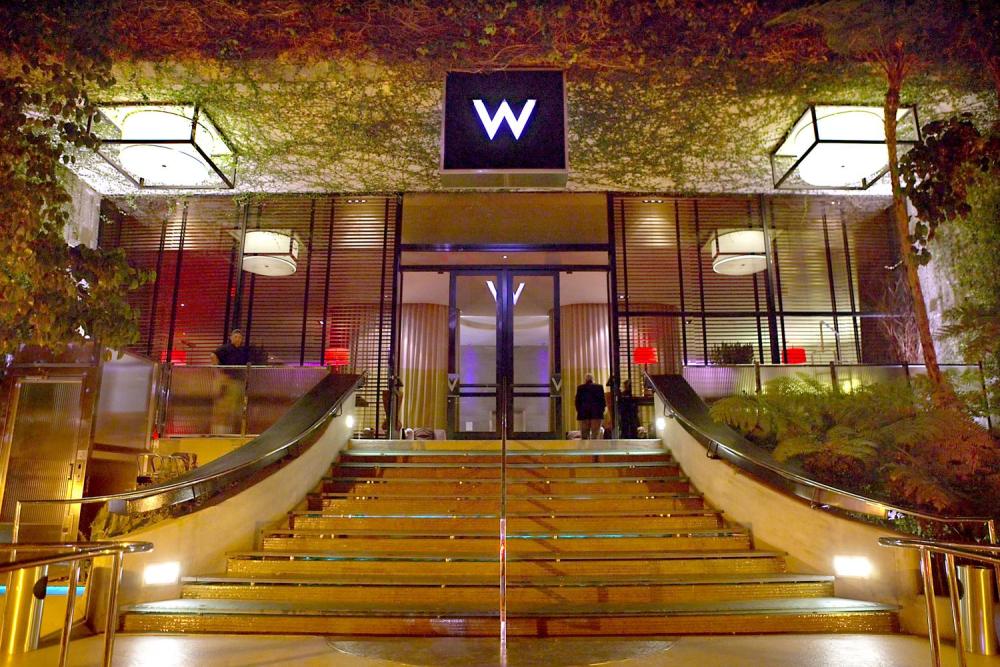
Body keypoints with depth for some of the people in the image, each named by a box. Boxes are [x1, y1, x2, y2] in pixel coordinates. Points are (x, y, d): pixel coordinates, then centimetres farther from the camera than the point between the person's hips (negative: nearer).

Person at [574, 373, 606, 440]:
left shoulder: (580, 388, 3)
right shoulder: (599, 387, 1)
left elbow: (577, 401, 4)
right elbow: (603, 400, 1)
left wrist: (579, 411, 13)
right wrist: (602, 410, 11)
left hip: (583, 414, 1)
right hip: (596, 414, -1)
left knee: (584, 435, 5)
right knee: (595, 434, -2)